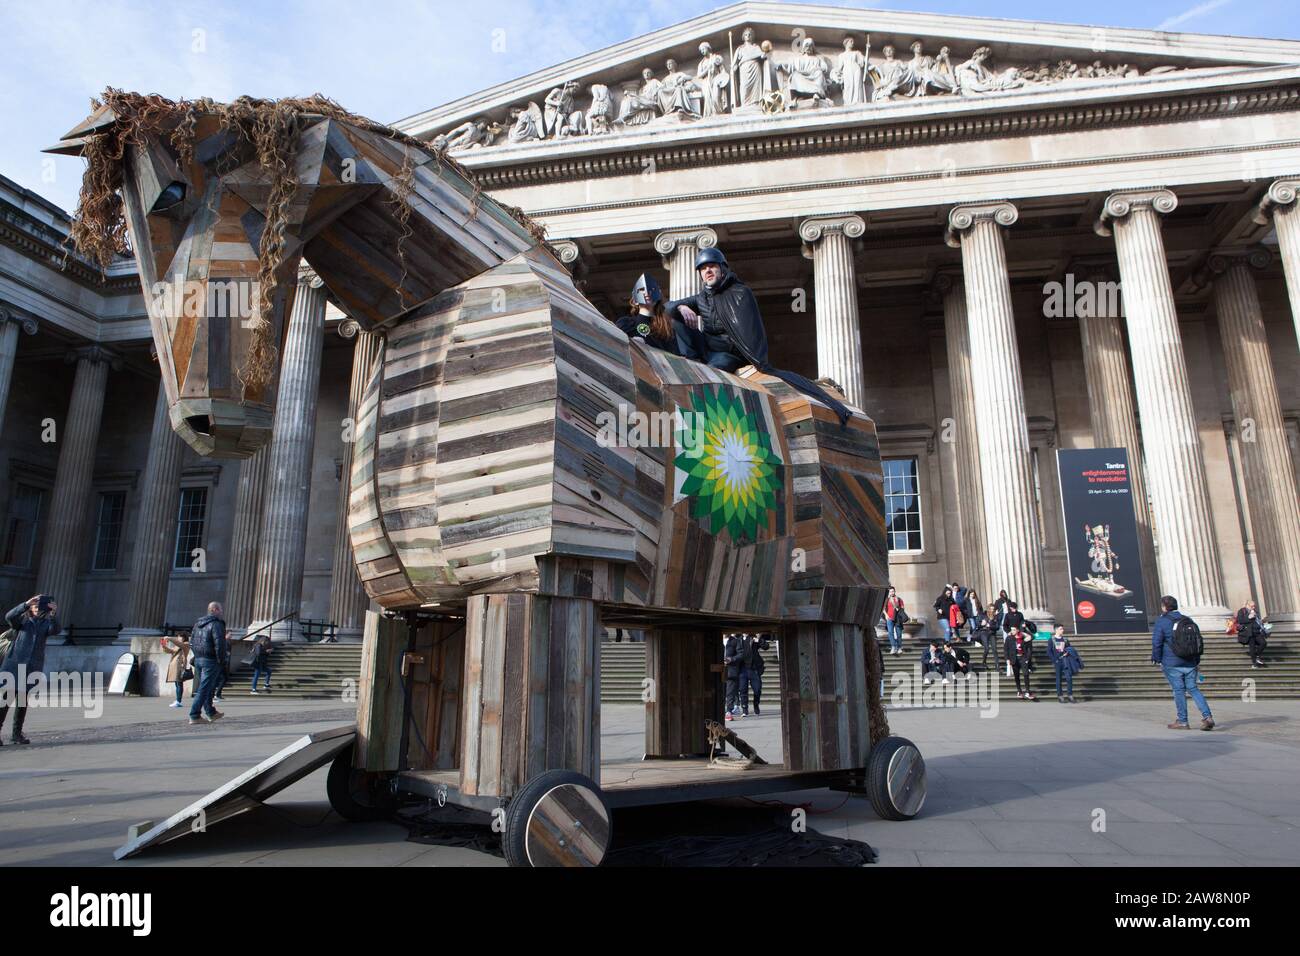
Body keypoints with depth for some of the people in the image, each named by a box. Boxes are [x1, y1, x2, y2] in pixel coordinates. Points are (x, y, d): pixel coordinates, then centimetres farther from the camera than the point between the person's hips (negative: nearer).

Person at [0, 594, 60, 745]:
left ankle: (17, 733, 14)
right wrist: (26, 604, -34)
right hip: (15, 663, -2)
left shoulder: (46, 623, 9)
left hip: (33, 666, 2)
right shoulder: (22, 620, 4)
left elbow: (56, 630, -12)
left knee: (23, 700, 7)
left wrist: (54, 614, -31)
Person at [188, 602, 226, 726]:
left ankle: (211, 713, 26)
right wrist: (219, 659, -11)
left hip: (198, 659, 9)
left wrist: (197, 655, 16)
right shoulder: (216, 624, -14)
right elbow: (219, 643, -21)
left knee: (207, 687, 17)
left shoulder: (197, 623, 14)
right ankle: (194, 716, -4)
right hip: (210, 660, -9)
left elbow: (191, 641, 16)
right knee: (204, 689, -4)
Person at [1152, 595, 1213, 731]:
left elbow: (1156, 642, -11)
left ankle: (1182, 721, 5)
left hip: (1172, 663, -5)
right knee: (1193, 689, 11)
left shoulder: (1161, 621, -7)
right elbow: (1198, 640, 17)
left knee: (1178, 690, 0)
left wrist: (1156, 659, 1)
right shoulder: (1188, 620, 12)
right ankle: (1207, 716, -2)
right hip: (1190, 663, 5)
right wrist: (1197, 661, 23)